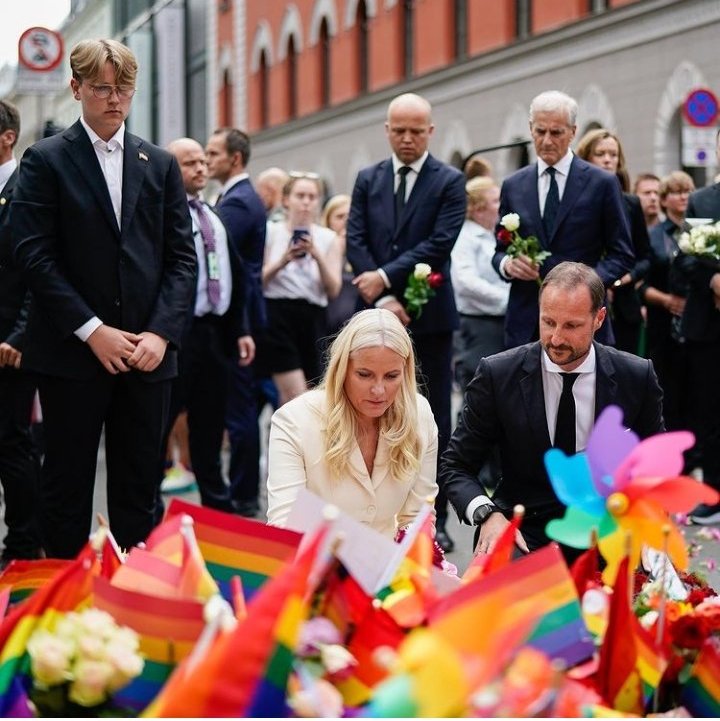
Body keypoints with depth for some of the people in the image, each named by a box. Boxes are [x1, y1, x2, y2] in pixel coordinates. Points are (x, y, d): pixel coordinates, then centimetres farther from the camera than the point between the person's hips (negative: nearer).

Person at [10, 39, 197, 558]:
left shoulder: (161, 165, 12)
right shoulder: (46, 160, 1)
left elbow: (182, 257, 8)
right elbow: (34, 254, -7)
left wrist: (162, 332, -7)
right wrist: (92, 330, -13)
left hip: (148, 353, 3)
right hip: (72, 353, -3)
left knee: (139, 490, 7)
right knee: (67, 489, 3)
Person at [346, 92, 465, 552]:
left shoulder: (449, 182, 1)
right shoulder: (368, 180, 11)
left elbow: (440, 243, -10)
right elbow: (356, 241, 3)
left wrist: (386, 278, -14)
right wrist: (384, 300, -10)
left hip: (430, 316, -3)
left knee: (434, 419, 2)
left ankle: (435, 518, 6)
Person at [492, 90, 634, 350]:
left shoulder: (602, 183, 2)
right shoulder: (513, 186, 12)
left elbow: (621, 254, 3)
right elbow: (500, 251, 16)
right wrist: (507, 263, -8)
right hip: (525, 321, 2)